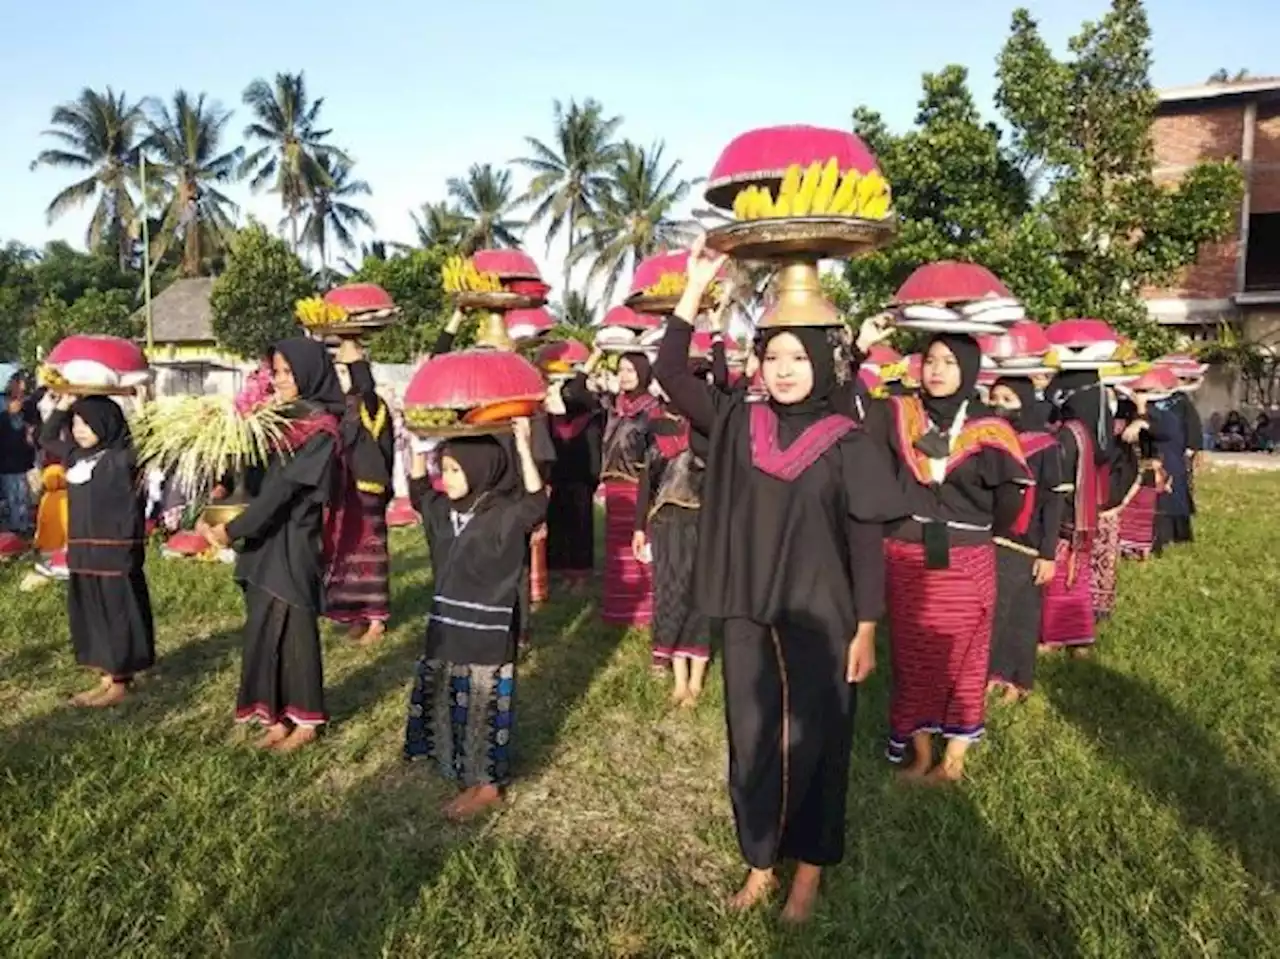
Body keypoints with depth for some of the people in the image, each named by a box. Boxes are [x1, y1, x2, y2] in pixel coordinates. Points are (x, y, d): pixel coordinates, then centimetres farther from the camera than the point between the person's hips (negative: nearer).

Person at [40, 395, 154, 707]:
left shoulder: (123, 456, -10)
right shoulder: (76, 455, 12)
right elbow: (47, 438, 28)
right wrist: (63, 403, 17)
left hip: (115, 551, -8)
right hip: (82, 551, 8)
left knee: (118, 615, 1)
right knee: (90, 616, 13)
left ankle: (120, 683, 11)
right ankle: (107, 677, 24)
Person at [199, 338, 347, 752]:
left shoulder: (320, 430, -12)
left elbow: (283, 488, -19)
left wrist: (233, 530, -22)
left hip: (293, 544, -7)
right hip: (264, 540, 7)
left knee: (293, 628, 1)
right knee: (265, 629, 11)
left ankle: (306, 720, 14)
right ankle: (277, 717, 22)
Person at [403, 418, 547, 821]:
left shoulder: (504, 514, -18)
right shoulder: (446, 509, 5)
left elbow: (536, 504, -36)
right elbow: (418, 491, 22)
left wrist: (524, 447, -42)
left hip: (487, 631, -8)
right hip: (448, 623, 8)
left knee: (481, 705, 4)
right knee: (445, 699, 19)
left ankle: (486, 783, 20)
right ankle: (456, 765, 39)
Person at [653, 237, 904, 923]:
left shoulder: (847, 445, -7)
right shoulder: (737, 426, 1)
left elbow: (867, 544, -5)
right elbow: (669, 374, -6)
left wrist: (866, 631, -7)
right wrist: (696, 285, -10)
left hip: (820, 623, -2)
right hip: (747, 620, 3)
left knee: (813, 745, 10)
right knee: (752, 742, 13)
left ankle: (808, 870, 30)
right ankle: (760, 862, 32)